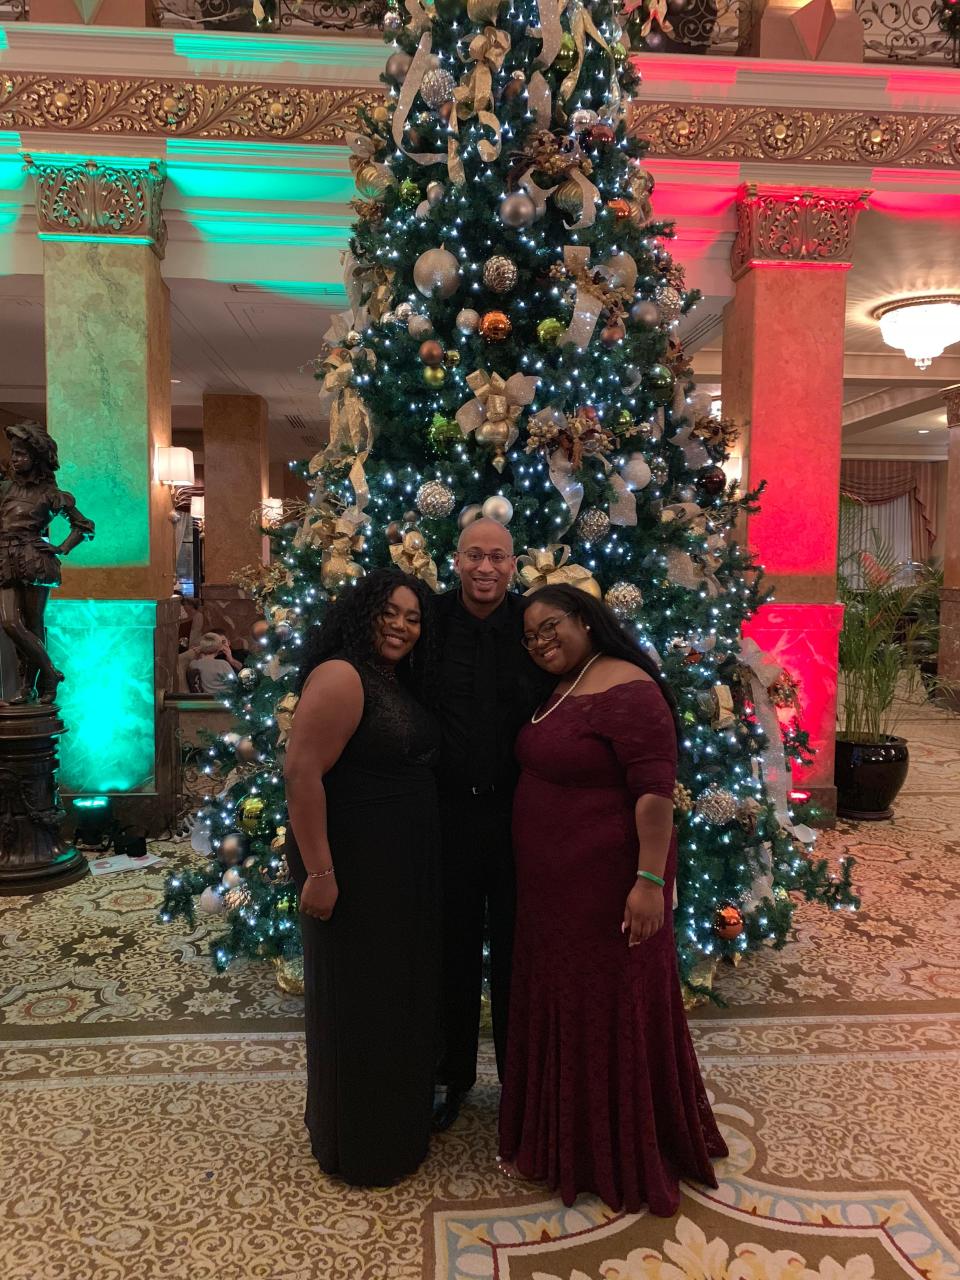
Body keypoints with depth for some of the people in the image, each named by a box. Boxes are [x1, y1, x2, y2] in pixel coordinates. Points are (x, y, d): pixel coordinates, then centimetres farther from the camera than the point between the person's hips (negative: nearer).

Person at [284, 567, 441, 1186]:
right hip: (356, 868, -9)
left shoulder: (401, 684, 10)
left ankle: (400, 1118, 43)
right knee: (358, 1000, 7)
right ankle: (359, 1144, 28)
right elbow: (302, 774, -25)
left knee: (402, 992, 21)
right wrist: (318, 871, -26)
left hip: (406, 867, 9)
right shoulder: (341, 677, -19)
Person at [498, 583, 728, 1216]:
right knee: (561, 1007, 21)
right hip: (552, 888, 9)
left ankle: (629, 1159, 29)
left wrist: (650, 880, -26)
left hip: (607, 886, -9)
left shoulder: (628, 691, -19)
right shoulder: (557, 694, 10)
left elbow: (656, 790, -23)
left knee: (612, 1011, 7)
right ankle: (564, 1138, 42)